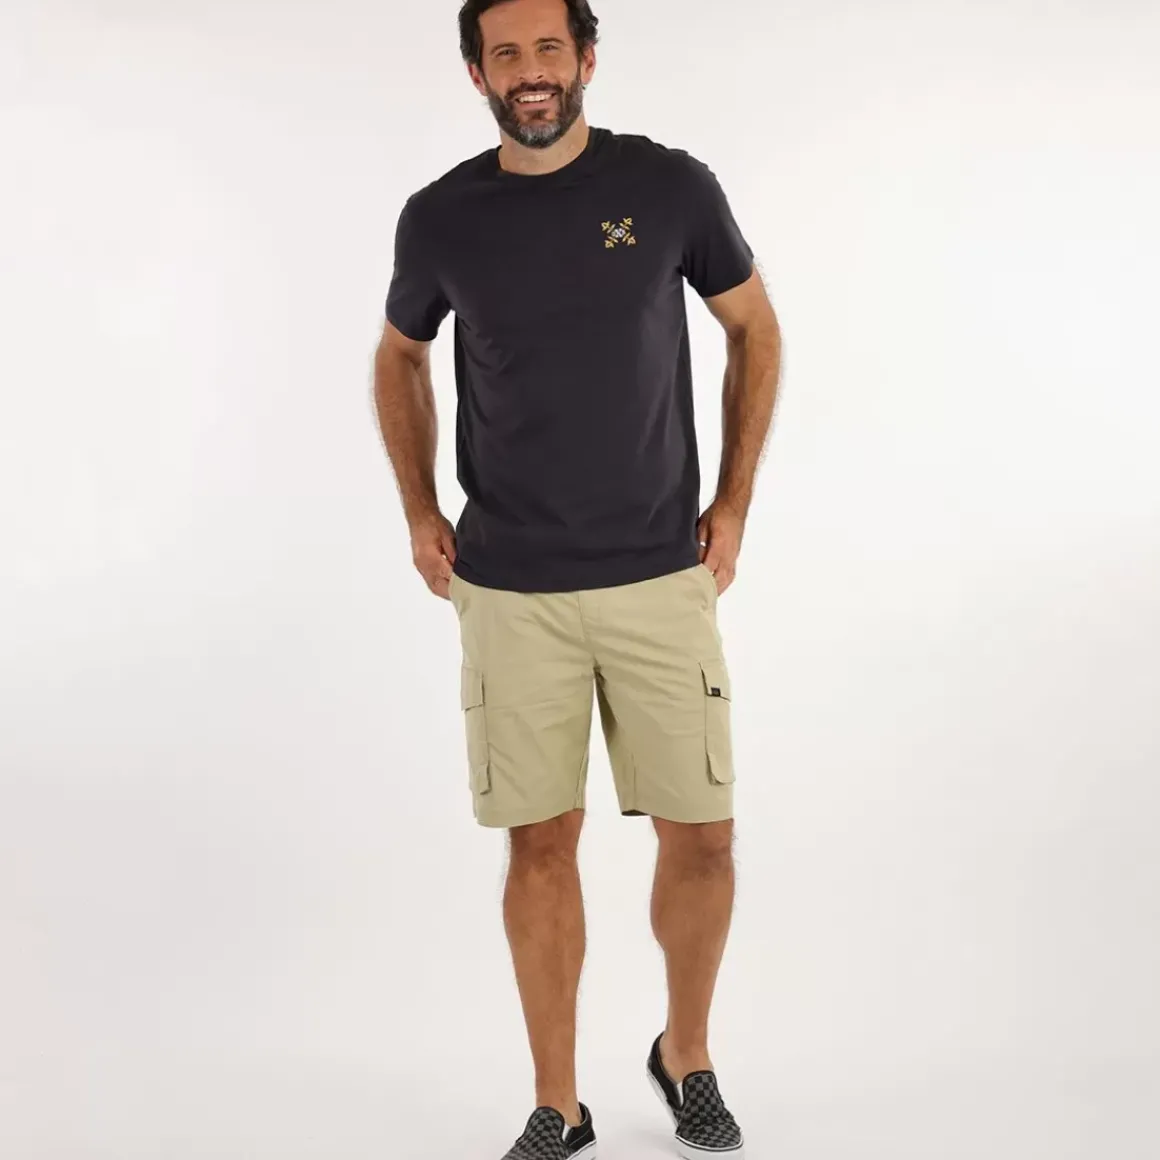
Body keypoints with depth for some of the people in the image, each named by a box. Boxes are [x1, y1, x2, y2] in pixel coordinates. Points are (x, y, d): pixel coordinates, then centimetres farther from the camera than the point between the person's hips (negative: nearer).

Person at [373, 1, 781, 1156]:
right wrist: (419, 511, 7)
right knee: (541, 843, 5)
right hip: (509, 591, 1)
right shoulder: (440, 217, -2)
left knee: (700, 835, 3)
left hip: (660, 577, 0)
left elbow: (755, 330, 9)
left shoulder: (672, 186, -5)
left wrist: (734, 501, 2)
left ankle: (687, 1055, 30)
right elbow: (400, 357, 17)